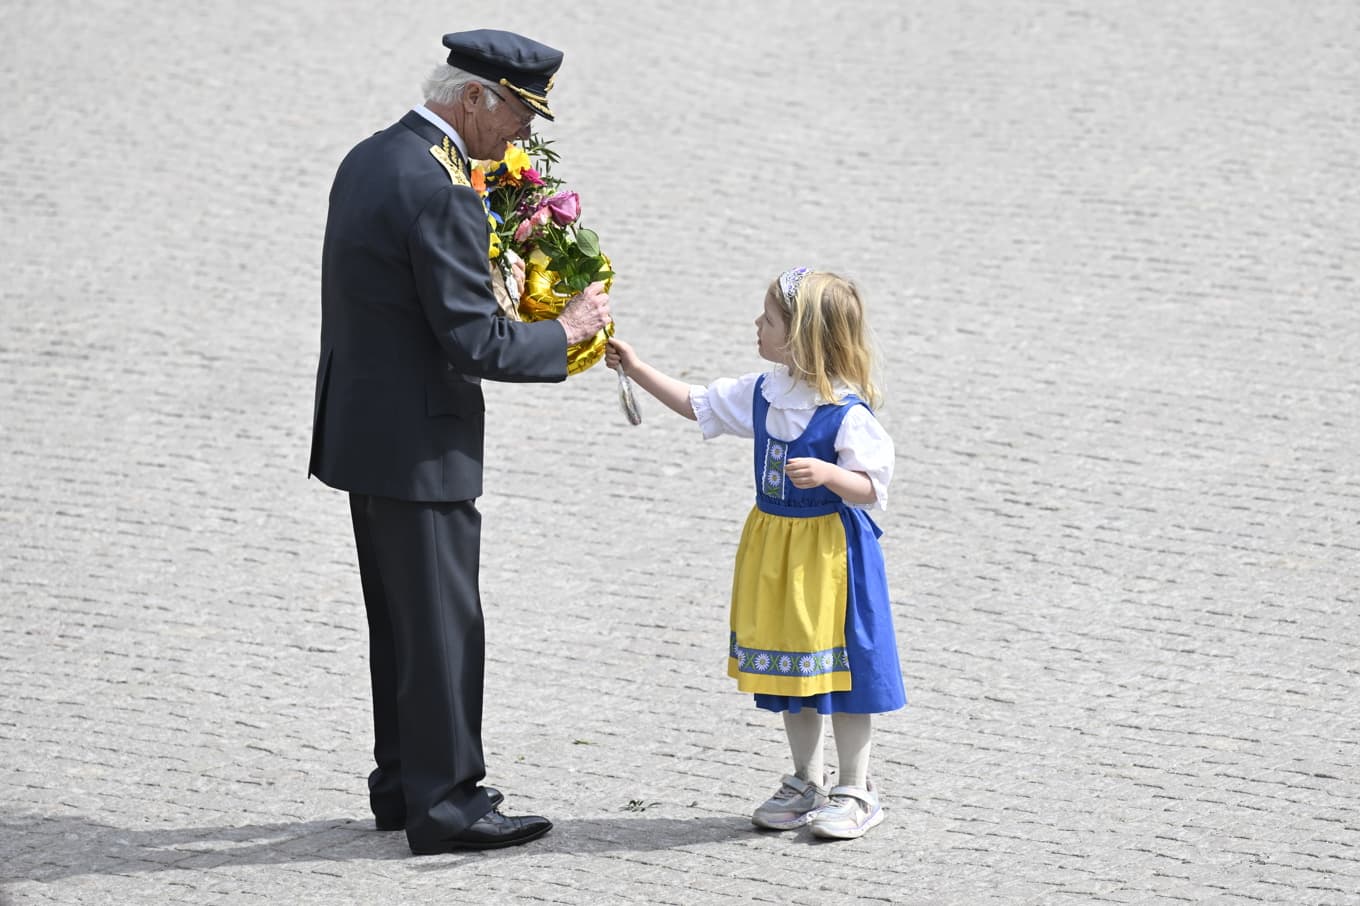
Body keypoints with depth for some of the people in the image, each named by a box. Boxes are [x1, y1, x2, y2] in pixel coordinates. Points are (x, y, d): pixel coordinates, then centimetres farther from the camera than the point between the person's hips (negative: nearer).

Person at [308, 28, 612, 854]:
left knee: (399, 622, 18)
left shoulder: (370, 159, 7)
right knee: (443, 625, 0)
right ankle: (444, 804, 6)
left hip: (363, 429, 10)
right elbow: (475, 345, -23)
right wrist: (565, 331, -8)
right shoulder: (439, 196, -23)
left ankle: (403, 784, 27)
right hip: (419, 445, -10)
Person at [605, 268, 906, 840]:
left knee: (837, 665, 0)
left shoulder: (847, 414, -19)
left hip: (830, 547, -7)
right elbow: (698, 405, 16)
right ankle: (805, 785, 25)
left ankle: (855, 791, 11)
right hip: (774, 545, 7)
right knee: (789, 665, 13)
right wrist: (639, 371, 13)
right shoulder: (763, 395, 3)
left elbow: (869, 489, -18)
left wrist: (827, 474, -36)